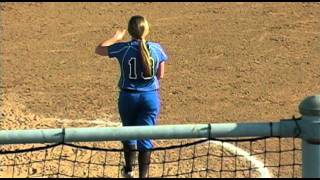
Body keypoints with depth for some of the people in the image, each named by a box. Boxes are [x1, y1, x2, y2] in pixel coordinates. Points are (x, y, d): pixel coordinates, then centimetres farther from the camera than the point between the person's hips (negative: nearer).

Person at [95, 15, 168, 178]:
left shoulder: (123, 48, -10)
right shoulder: (156, 48, -5)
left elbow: (99, 49, 7)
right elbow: (160, 75, 3)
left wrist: (116, 38, 21)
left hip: (129, 96, 0)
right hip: (151, 96, 0)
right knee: (145, 137, 5)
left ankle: (129, 169, 36)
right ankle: (143, 174, 4)